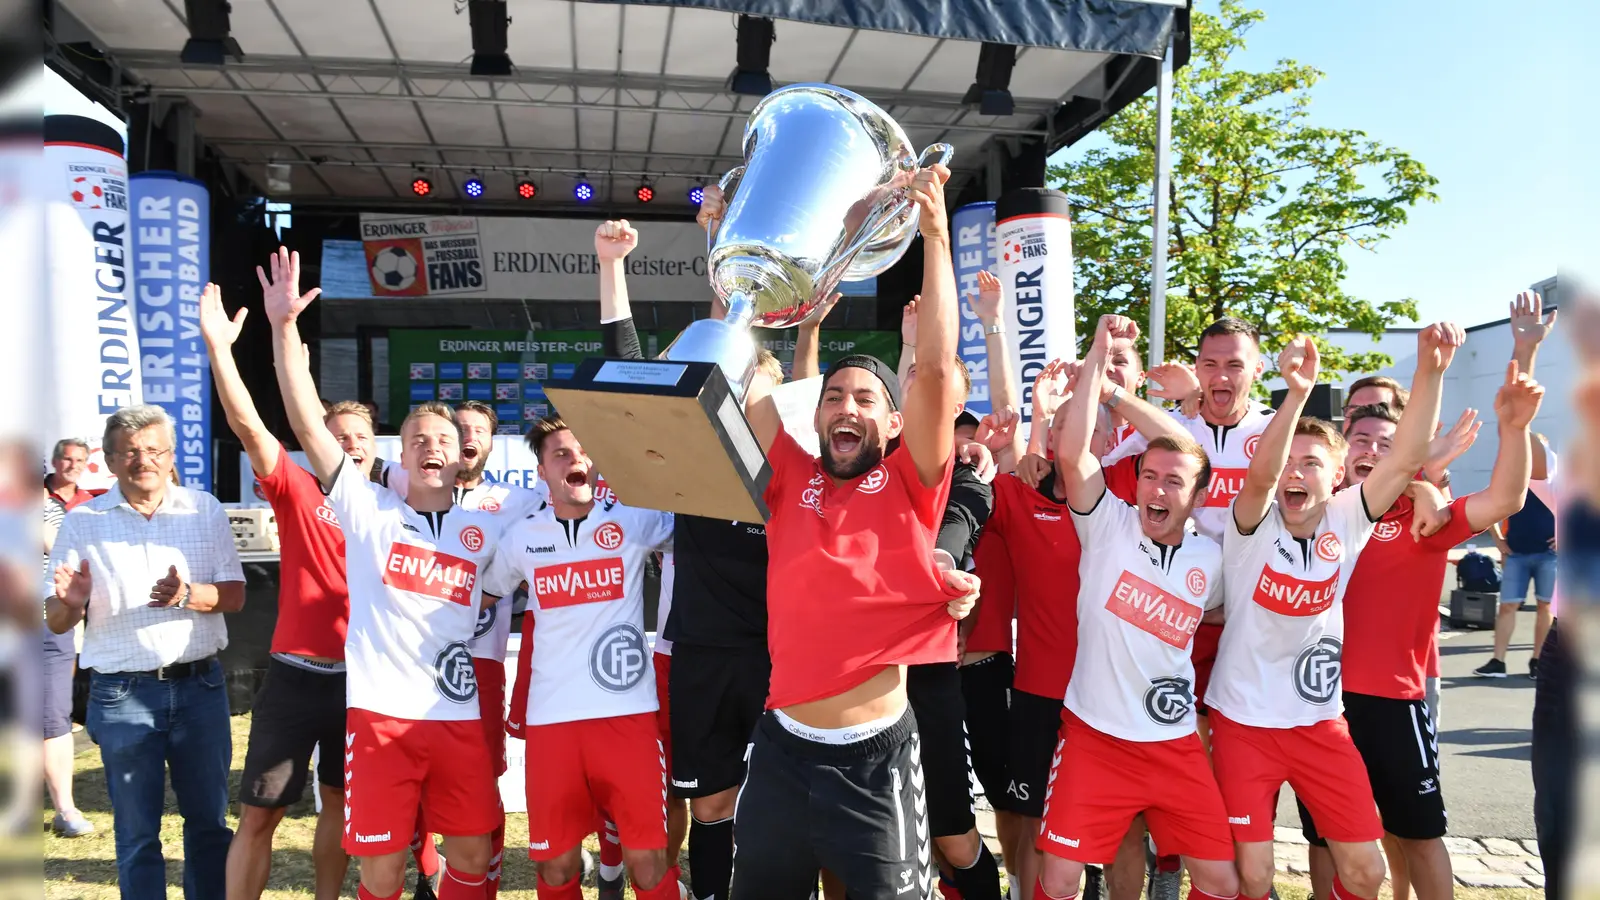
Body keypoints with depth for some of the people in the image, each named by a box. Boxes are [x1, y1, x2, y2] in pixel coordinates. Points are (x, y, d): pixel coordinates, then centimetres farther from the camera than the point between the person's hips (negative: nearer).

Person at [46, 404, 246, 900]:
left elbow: (235, 596, -1)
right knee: (137, 832, 9)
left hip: (200, 686, 1)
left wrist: (189, 595, -21)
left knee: (210, 819, 12)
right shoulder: (82, 522, 0)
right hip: (123, 695, -1)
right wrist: (71, 603, -22)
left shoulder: (204, 509, 3)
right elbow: (56, 622, 1)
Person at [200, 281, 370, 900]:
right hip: (296, 676, -3)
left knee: (339, 804, 18)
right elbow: (247, 424, -17)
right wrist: (219, 346, -27)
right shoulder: (299, 493, -4)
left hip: (362, 679, 3)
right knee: (258, 815, 2)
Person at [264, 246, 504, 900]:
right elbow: (309, 424, -6)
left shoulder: (486, 528, 9)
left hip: (458, 715, 2)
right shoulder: (366, 510, 2)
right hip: (380, 713, -2)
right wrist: (284, 328, -14)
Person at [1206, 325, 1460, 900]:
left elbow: (1406, 458, -18)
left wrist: (1430, 371, -30)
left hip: (1320, 722, 3)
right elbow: (1260, 475, -35)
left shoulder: (1347, 522, -5)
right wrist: (1297, 394, -48)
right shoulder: (1253, 527, -13)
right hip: (1243, 723, -3)